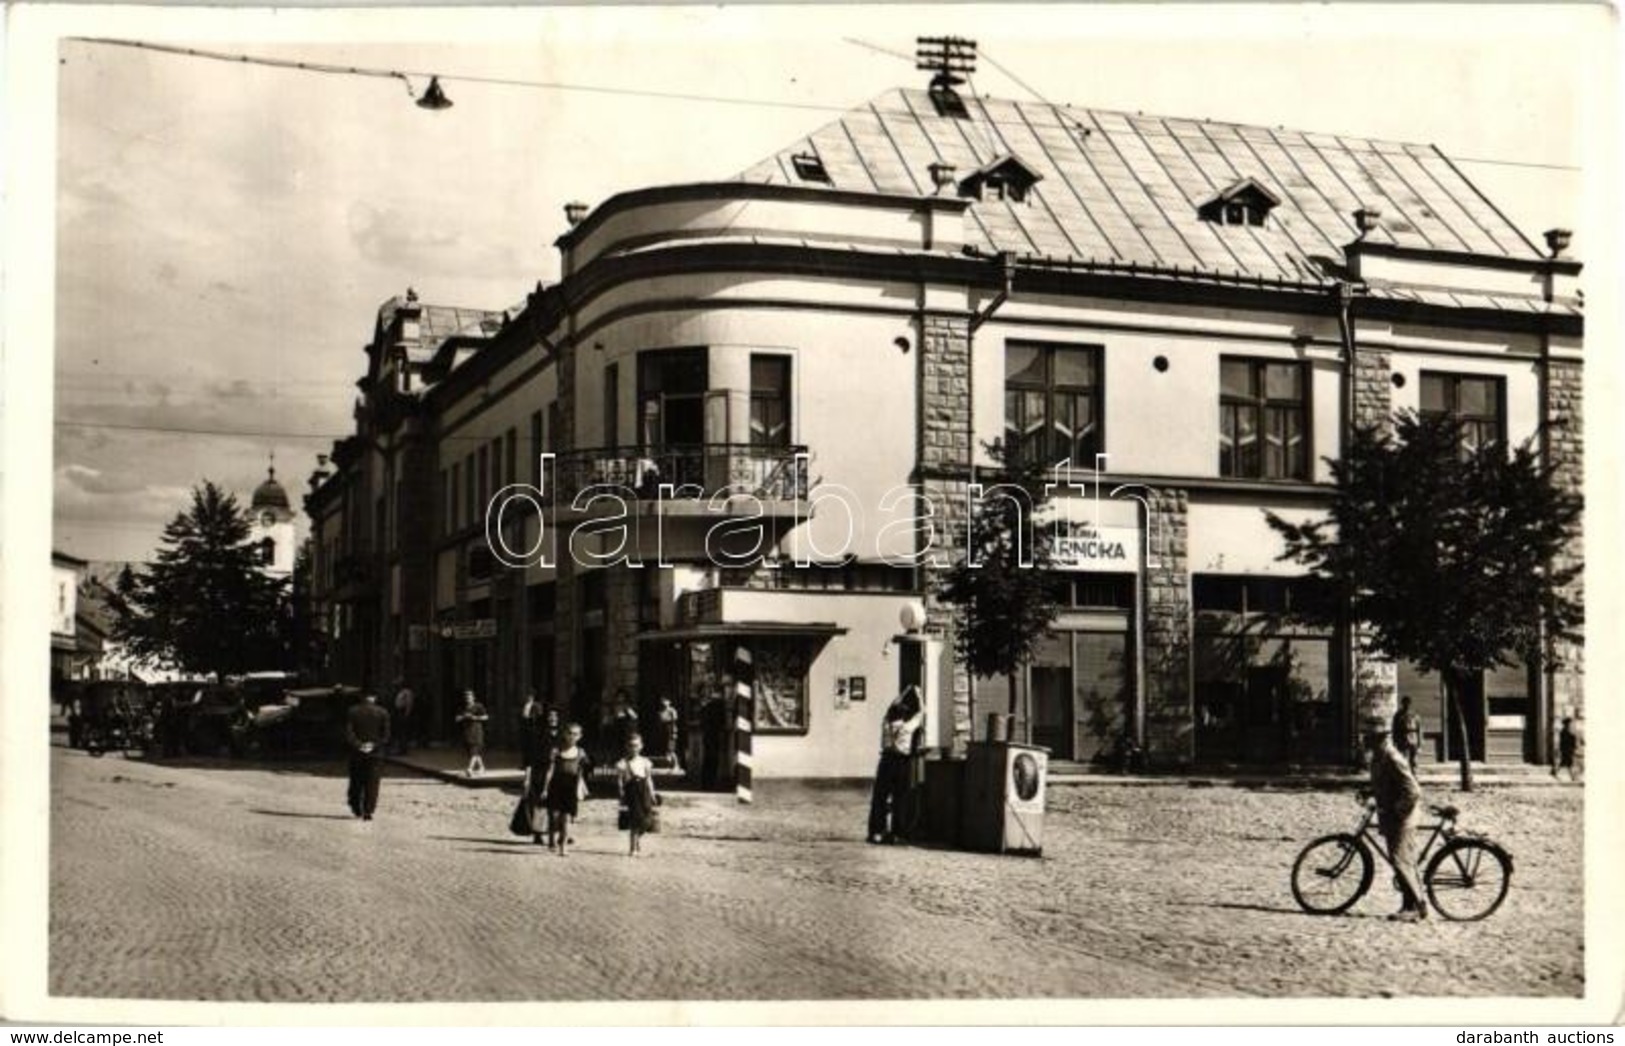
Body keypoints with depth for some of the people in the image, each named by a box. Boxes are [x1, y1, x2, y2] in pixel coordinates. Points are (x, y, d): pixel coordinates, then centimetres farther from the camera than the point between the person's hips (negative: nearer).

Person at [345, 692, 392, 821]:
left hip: (356, 753, 1)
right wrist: (375, 745, -6)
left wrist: (358, 745, -10)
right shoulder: (383, 713, -2)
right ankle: (367, 811, -4)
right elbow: (386, 735, -7)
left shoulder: (353, 711, -1)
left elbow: (348, 732, -9)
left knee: (356, 782, 15)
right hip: (376, 754, -1)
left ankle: (356, 808, 19)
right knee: (372, 784, 2)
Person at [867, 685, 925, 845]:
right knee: (898, 800, 3)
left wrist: (905, 693, 34)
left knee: (879, 798, 4)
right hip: (901, 762, -3)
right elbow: (921, 712, 10)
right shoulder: (907, 727, -4)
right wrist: (917, 695, 23)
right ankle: (893, 833, 2)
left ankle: (875, 832, 3)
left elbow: (893, 707, 23)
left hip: (886, 761, 3)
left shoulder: (886, 724, 5)